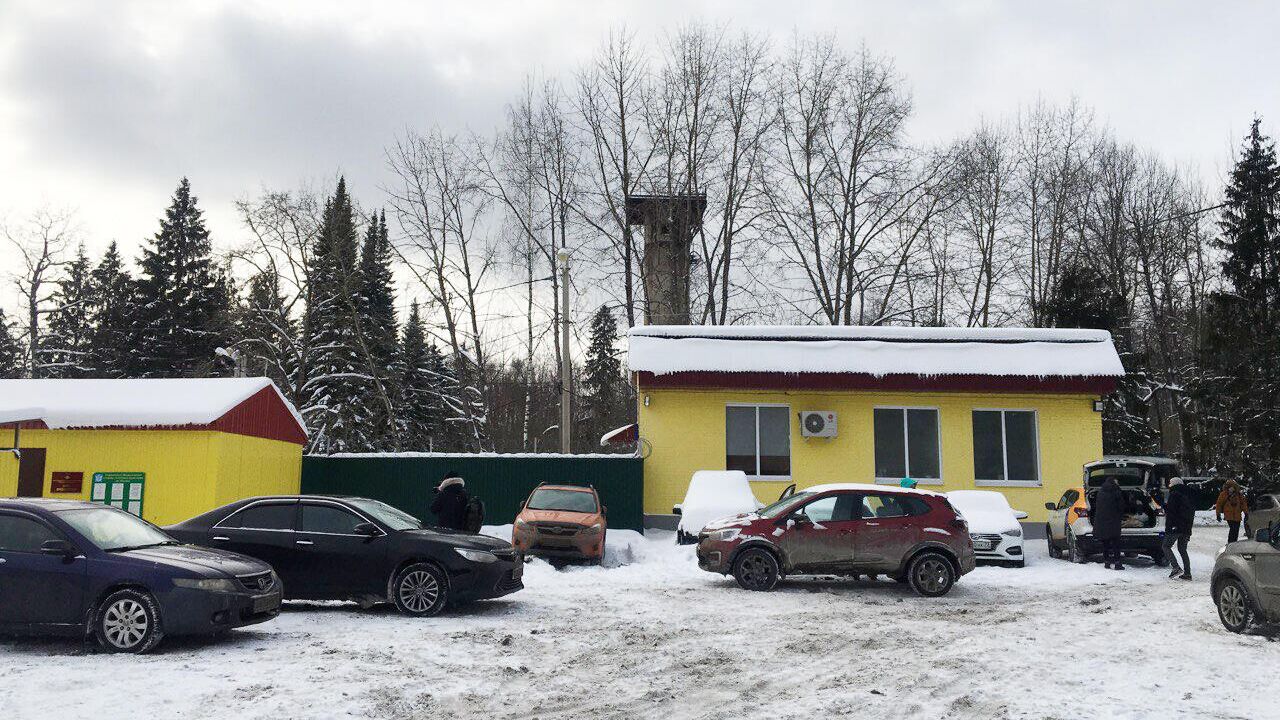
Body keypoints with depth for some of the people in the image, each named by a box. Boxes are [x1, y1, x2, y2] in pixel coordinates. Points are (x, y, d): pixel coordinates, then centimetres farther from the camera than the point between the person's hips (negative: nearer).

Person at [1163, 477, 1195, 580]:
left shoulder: (1174, 495, -8)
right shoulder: (1187, 495, 16)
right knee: (1182, 550, 13)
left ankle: (1176, 567, -14)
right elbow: (1192, 512, 20)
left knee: (1166, 546, 1)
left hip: (1176, 527, -8)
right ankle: (1187, 574, 8)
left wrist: (1167, 528, -14)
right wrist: (1188, 528, 22)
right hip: (1186, 529, 8)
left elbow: (1170, 513, -15)